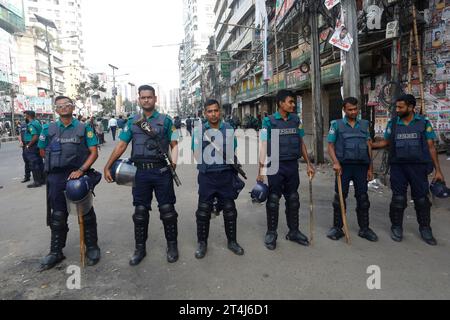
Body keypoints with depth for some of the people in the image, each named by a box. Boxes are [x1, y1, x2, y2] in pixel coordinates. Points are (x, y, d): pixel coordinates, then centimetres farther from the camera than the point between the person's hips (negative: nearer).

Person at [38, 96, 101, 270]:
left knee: (86, 213, 6)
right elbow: (43, 152, 18)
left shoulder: (84, 128, 0)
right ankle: (56, 252, 21)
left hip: (79, 175, -2)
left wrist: (80, 169, -16)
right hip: (56, 178, 2)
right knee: (58, 216, 9)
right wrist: (56, 162, 7)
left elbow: (94, 152, -5)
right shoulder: (49, 129, 7)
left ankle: (92, 247, 20)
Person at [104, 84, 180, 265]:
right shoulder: (133, 122, 10)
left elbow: (174, 144, 2)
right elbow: (121, 145, 8)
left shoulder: (165, 120, 3)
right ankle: (140, 249, 23)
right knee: (140, 211, 9)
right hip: (141, 172, 3)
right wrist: (107, 167, 3)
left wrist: (174, 159, -15)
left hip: (162, 171, -2)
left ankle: (172, 246, 21)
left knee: (167, 210, 4)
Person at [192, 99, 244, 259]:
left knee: (229, 210, 10)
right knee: (203, 211, 5)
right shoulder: (199, 130, 0)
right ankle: (202, 243, 22)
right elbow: (197, 155, -2)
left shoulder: (229, 129, 3)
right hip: (206, 176, -1)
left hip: (226, 175, 1)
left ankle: (232, 241, 27)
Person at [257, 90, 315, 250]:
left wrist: (309, 164, 9)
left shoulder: (296, 120, 7)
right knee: (273, 200, 4)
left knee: (293, 200, 12)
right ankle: (271, 233, 18)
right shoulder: (269, 121, -6)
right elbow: (264, 146, -8)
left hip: (293, 165, 4)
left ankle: (293, 232, 27)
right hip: (276, 165, -4)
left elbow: (301, 143, 13)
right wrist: (261, 170, -14)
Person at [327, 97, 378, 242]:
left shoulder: (364, 124, 13)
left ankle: (364, 229, 18)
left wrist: (370, 168, 7)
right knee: (340, 197, 1)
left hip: (361, 166, 3)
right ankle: (337, 228, 12)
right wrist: (336, 163, -15)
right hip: (344, 166, -2)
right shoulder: (336, 124, 5)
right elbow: (330, 145, 0)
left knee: (363, 198, 7)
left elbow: (368, 146, 12)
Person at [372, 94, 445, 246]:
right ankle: (396, 227, 20)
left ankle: (425, 229, 23)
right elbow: (385, 142, 14)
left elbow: (431, 147, 2)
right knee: (398, 199, 5)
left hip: (418, 167, -1)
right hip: (398, 167, 1)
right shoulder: (392, 123, 5)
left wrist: (438, 170, 0)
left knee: (421, 199, 6)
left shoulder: (424, 123, 1)